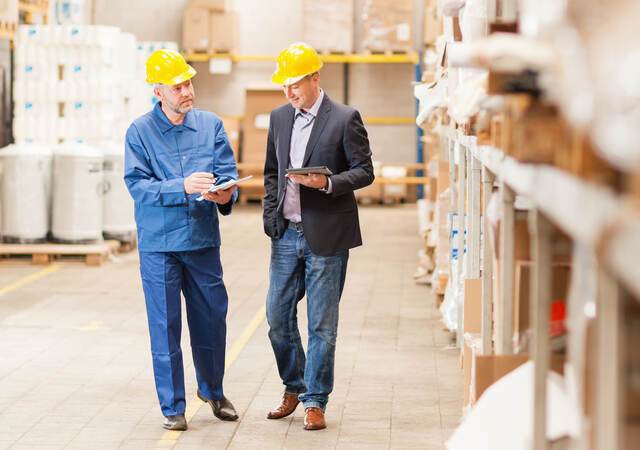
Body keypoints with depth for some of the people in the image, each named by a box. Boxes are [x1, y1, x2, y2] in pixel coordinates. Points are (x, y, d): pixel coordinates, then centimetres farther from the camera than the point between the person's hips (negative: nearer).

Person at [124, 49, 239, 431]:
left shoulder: (211, 125, 6)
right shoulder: (140, 132, -3)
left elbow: (227, 172, 2)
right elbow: (137, 184, -10)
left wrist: (225, 194, -21)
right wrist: (183, 187, -23)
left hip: (204, 241, 3)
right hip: (159, 245, -3)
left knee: (212, 318, 10)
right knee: (165, 327, 1)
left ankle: (212, 389, 33)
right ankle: (173, 407, 13)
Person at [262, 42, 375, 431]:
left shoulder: (345, 119, -5)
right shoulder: (279, 118, 11)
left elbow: (364, 171, -5)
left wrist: (328, 183, -21)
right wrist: (271, 213, 8)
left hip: (326, 236, -5)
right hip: (286, 234, 5)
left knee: (322, 325, 1)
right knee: (278, 317, 8)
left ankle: (316, 401, 11)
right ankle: (294, 387, 28)